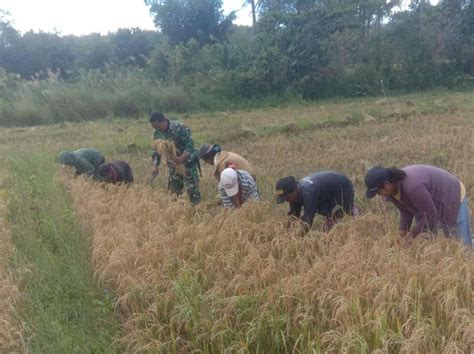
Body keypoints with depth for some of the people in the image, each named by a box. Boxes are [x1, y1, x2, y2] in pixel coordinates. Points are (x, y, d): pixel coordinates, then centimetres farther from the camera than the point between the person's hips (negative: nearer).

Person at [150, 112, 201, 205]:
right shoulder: (157, 133, -4)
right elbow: (157, 151, 7)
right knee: (174, 189, 12)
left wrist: (181, 159, -35)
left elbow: (190, 145, -22)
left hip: (187, 162, -6)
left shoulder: (179, 128, -23)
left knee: (191, 188, -5)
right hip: (173, 164, 6)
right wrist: (155, 165, -5)